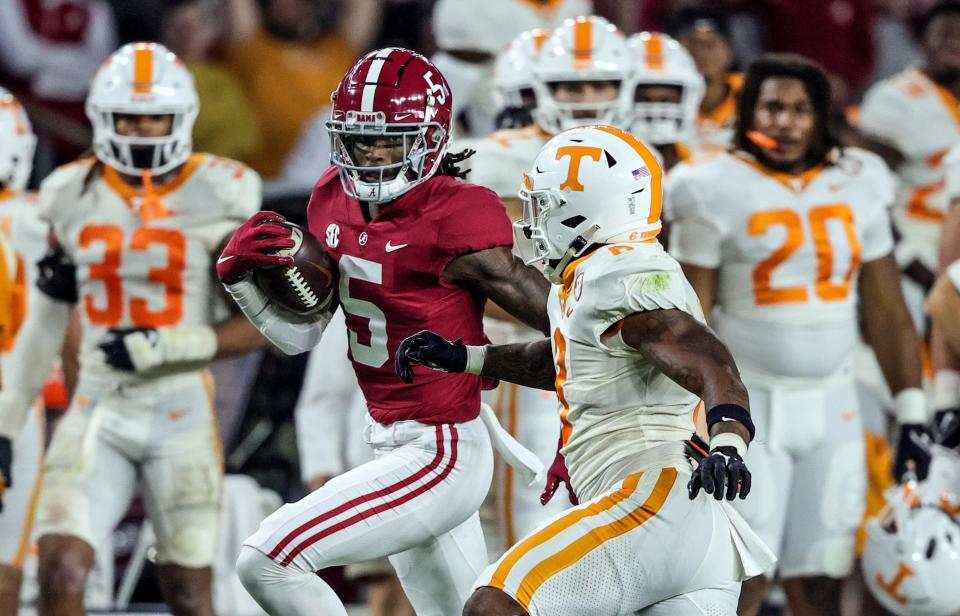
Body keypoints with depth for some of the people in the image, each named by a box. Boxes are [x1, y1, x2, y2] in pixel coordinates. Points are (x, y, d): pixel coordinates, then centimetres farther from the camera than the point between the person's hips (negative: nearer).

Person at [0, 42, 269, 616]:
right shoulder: (75, 197, 5)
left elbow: (260, 324, -6)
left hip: (181, 414, -2)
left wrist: (168, 346, -19)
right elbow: (46, 322, 15)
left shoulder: (216, 200, -6)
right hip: (98, 412, 2)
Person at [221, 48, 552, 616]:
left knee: (268, 562, -14)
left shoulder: (455, 219, -20)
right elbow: (299, 333, 9)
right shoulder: (336, 200, 3)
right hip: (395, 444, 9)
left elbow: (557, 317, -14)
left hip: (438, 458, -9)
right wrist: (240, 270, -7)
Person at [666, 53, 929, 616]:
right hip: (749, 402, -4)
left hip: (832, 406, 4)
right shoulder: (719, 192, -5)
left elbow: (889, 315, 11)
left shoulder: (857, 189, 7)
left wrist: (913, 419, 7)